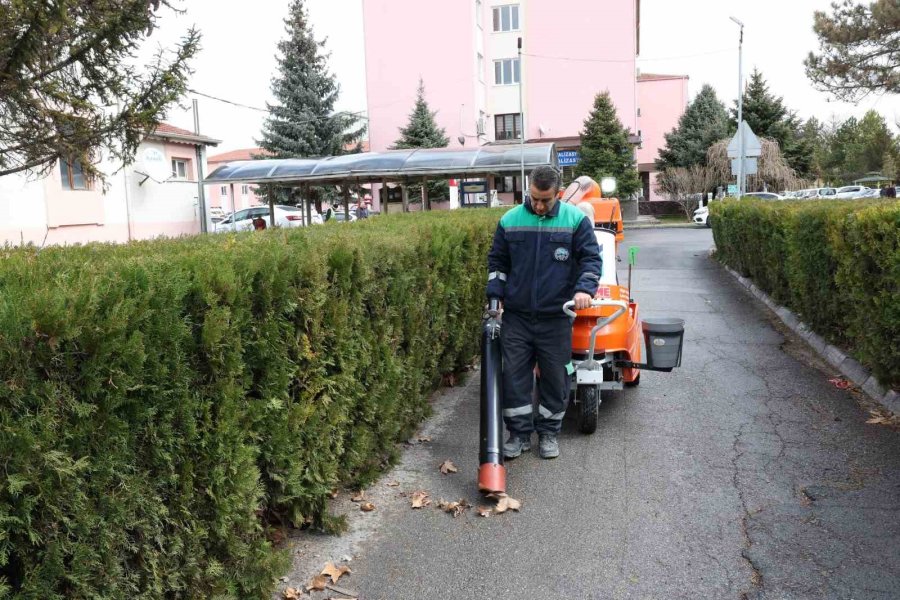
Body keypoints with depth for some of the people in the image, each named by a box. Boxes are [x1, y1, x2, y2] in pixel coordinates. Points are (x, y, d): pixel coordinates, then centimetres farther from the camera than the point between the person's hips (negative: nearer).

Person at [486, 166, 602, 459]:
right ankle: (520, 433, 16)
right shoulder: (510, 221, 3)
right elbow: (497, 261, 12)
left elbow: (591, 258, -2)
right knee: (513, 375, 2)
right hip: (516, 315, 2)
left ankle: (549, 432, 24)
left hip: (556, 316, -1)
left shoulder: (576, 219, -2)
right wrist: (495, 295, 2)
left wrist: (585, 288, -18)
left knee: (555, 376, 7)